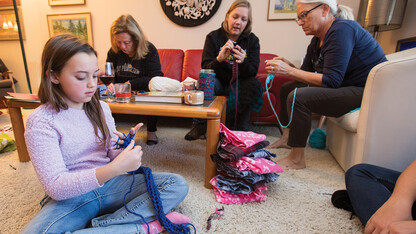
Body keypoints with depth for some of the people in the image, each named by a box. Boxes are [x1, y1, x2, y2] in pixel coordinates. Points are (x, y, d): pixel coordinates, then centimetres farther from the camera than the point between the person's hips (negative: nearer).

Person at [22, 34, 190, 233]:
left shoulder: (101, 108, 3)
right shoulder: (40, 121, -11)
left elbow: (112, 156, 8)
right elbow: (55, 187, -19)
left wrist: (124, 149, -16)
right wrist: (114, 168, -32)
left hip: (109, 185, 4)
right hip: (69, 197, -3)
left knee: (177, 185, -11)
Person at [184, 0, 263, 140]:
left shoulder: (252, 40, 0)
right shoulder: (213, 37, -3)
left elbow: (253, 72, -7)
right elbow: (205, 68, -10)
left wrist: (243, 62, -31)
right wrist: (219, 59, -32)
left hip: (238, 84, 2)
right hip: (218, 82, -1)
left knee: (254, 85, -28)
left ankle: (236, 128, -17)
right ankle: (200, 125, -21)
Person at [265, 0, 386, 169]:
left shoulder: (342, 30, -19)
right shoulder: (317, 41, 8)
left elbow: (331, 81, -26)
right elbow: (306, 73, 12)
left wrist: (289, 71, -24)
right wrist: (287, 66, -7)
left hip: (365, 91, -10)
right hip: (345, 87, 10)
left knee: (298, 96, -27)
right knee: (287, 88, 11)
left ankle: (296, 160, -16)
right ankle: (286, 138, 15)